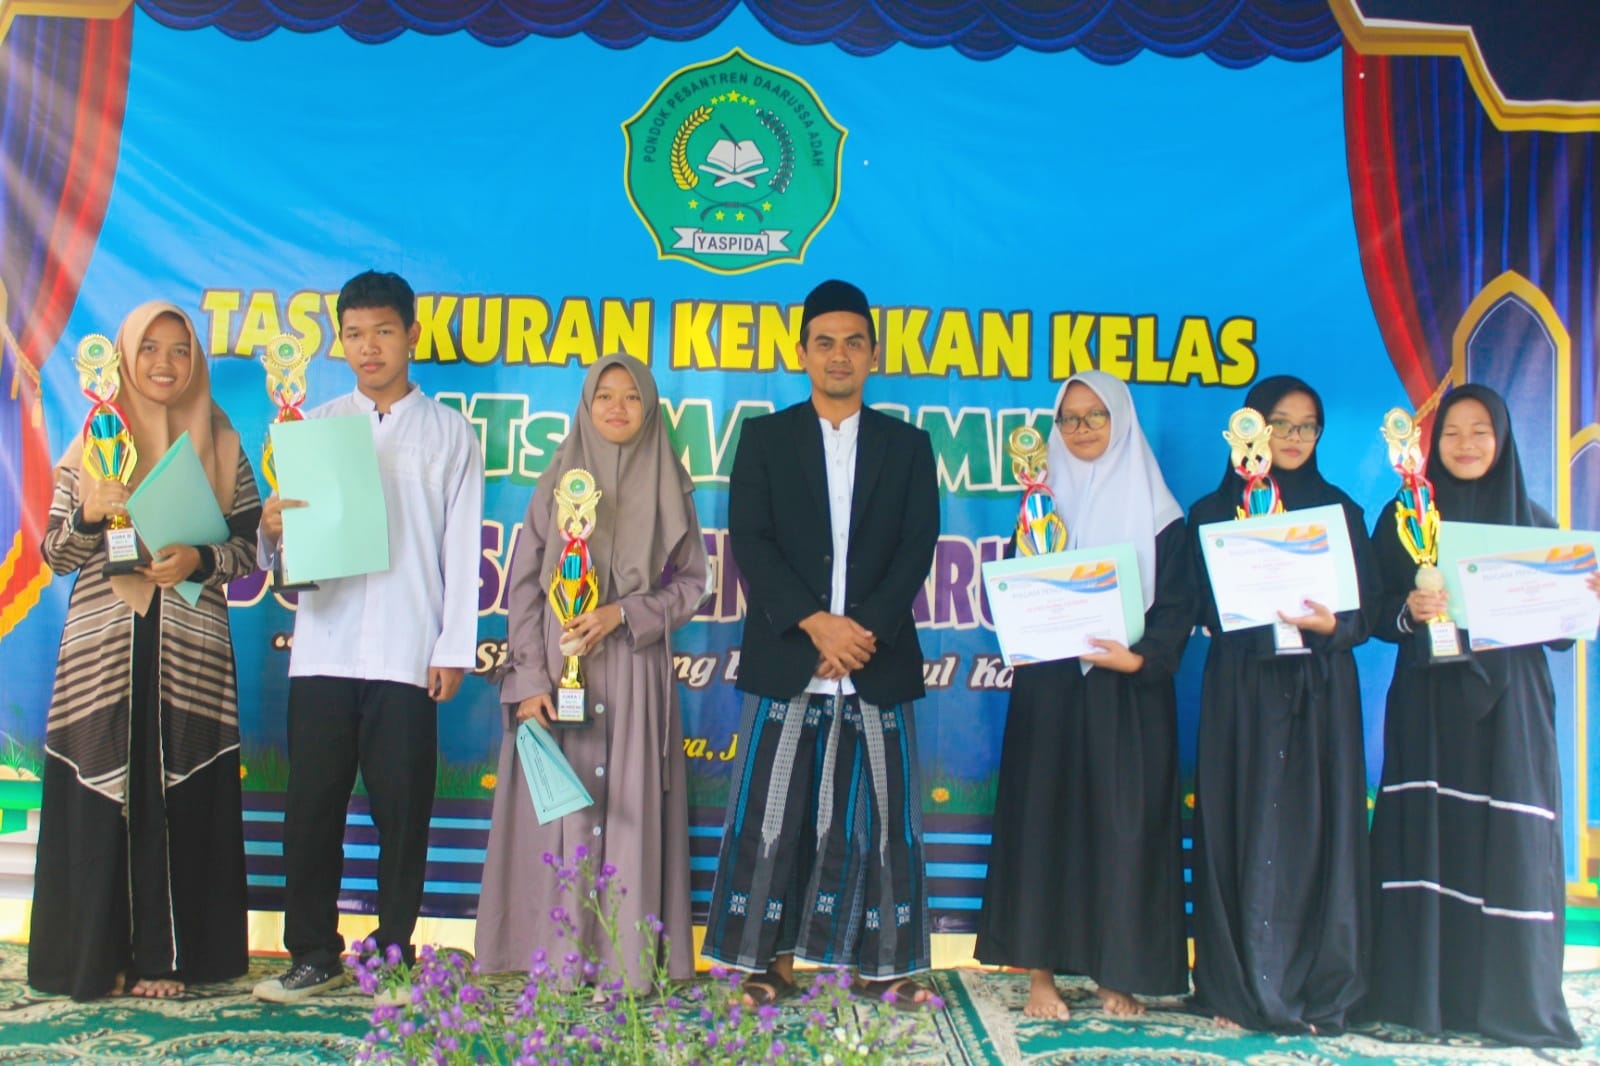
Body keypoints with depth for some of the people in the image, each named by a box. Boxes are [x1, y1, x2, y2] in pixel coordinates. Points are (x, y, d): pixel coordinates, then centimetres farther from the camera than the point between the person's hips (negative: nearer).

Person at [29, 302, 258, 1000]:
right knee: (99, 798, 0)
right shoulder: (91, 443, 8)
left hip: (191, 651, 0)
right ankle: (97, 954, 12)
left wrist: (200, 560, -14)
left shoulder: (222, 446, 8)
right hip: (102, 652, 0)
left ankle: (165, 955, 11)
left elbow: (248, 545, 5)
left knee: (183, 798, 0)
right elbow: (55, 554, 6)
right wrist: (88, 516, -14)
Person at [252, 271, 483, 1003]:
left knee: (401, 811, 1)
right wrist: (272, 529, -12)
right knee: (311, 806, 3)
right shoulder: (316, 427, 14)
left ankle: (393, 955, 13)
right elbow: (289, 547, 11)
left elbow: (461, 549, 3)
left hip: (406, 656, -2)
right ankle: (314, 955, 14)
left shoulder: (449, 434, 8)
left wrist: (454, 648, -3)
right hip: (323, 648, 2)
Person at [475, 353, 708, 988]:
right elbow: (523, 586, 4)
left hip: (635, 674, 0)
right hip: (559, 670, 0)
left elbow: (691, 582, 7)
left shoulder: (669, 489, 8)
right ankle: (554, 958, 5)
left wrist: (623, 613, -10)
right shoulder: (558, 483, 8)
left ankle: (628, 961, 3)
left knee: (630, 809, -3)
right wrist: (531, 680, -6)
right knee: (557, 812, -2)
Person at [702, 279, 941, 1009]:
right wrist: (817, 623, -14)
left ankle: (880, 963, 14)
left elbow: (916, 551, 2)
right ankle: (771, 961, 11)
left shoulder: (907, 445, 11)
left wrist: (865, 630, -12)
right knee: (772, 818, 0)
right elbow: (751, 544, -2)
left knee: (879, 820, 4)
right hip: (786, 662, -1)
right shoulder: (765, 439, 8)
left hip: (877, 662, 1)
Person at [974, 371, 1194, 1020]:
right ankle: (1041, 972, 7)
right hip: (1050, 686, 1)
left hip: (1129, 692, -1)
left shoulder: (1155, 509, 4)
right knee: (1042, 815, 0)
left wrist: (1141, 657, -17)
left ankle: (1117, 973, 11)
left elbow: (1176, 605, -1)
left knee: (1124, 822, -1)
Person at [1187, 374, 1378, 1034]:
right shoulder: (1212, 514, 6)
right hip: (1242, 692, -1)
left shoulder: (1340, 511, 10)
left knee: (1319, 830, 0)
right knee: (1244, 831, -1)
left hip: (1320, 692, 1)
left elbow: (1367, 612, 4)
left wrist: (1330, 623, -17)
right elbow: (1203, 609, -1)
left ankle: (1320, 991, 8)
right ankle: (1239, 989, 6)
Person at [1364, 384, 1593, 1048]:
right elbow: (1377, 613, 3)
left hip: (1511, 707, 1)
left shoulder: (1532, 522, 9)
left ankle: (1511, 998, 9)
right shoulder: (1403, 518, 6)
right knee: (1426, 838, -3)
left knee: (1512, 845, -2)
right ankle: (1421, 992, 4)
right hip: (1429, 703, -1)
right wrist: (1410, 612, -17)